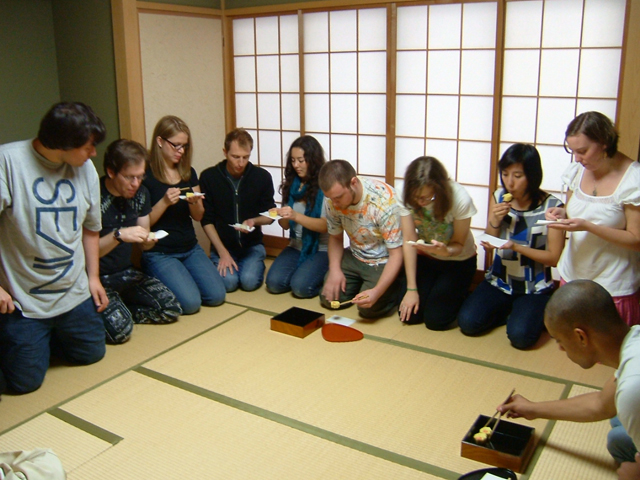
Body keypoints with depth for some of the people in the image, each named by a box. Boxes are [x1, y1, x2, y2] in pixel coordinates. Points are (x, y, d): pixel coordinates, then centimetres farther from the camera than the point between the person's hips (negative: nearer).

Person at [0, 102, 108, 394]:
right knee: (26, 381, 2)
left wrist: (93, 276, 12)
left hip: (74, 293, 6)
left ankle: (45, 338, 41)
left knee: (92, 354, 17)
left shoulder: (86, 169, 2)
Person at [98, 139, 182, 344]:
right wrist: (118, 235, -34)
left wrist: (148, 241, -14)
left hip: (126, 273, 6)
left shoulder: (141, 193, 1)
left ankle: (120, 308, 10)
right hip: (97, 278, -6)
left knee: (171, 309, -9)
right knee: (120, 329, -26)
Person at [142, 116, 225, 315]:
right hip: (159, 254, -6)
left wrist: (195, 203, -10)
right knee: (191, 302, -20)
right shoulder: (146, 175, -9)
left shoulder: (189, 173, 8)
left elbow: (198, 216, 12)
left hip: (190, 249, 6)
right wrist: (164, 202, -24)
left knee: (217, 296, -10)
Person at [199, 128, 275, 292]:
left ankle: (257, 264, 11)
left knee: (249, 281, -23)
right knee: (228, 282, -24)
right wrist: (222, 252, -11)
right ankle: (221, 262, 10)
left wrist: (254, 221, -20)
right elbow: (206, 220, -3)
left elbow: (270, 216, 4)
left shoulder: (262, 176, -4)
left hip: (252, 245, 0)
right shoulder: (209, 177, -6)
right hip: (222, 244, 0)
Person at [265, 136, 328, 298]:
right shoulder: (291, 184, 5)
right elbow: (287, 225, 8)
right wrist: (281, 217, -16)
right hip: (296, 246, 5)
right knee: (274, 283, -16)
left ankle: (326, 277, 7)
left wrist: (296, 216, -29)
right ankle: (302, 270, 14)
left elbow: (326, 225, -17)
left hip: (322, 249, -5)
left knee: (301, 287, -25)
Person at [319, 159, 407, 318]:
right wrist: (334, 269, -15)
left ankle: (398, 288, 9)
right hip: (355, 256, 5)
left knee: (369, 309, -21)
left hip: (383, 261, -5)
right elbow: (335, 237, 3)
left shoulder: (384, 200, -31)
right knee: (328, 299, -5)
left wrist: (377, 291, -36)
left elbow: (396, 253, -25)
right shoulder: (333, 200, -14)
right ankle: (362, 282, 22)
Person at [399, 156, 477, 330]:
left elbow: (459, 245, -17)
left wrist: (446, 251, -42)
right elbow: (409, 241, -19)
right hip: (425, 257, 3)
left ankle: (458, 296, 20)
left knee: (435, 320, -13)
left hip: (457, 261, -3)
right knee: (409, 314, -8)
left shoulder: (460, 199, -31)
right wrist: (411, 288, -19)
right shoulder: (408, 197, -23)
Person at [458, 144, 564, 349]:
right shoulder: (498, 198, -1)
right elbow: (488, 246, 6)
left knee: (520, 335, -26)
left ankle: (538, 316, 9)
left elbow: (554, 257, -10)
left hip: (535, 288, -4)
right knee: (467, 322, -17)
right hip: (499, 282, 4)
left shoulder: (551, 206, -14)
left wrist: (515, 246, -23)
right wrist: (495, 222, -14)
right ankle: (511, 312, 10)